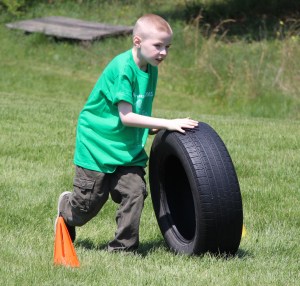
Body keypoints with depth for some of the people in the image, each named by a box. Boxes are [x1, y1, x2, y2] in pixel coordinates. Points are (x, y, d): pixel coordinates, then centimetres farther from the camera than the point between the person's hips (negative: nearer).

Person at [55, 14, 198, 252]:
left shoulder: (150, 69, 1)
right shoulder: (123, 68, -24)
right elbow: (126, 116, -28)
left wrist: (153, 128, -4)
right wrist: (167, 124, -30)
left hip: (128, 148, 6)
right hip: (98, 145, -6)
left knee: (135, 192, -12)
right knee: (89, 203, 6)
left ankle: (123, 248, 1)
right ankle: (66, 210, 40)